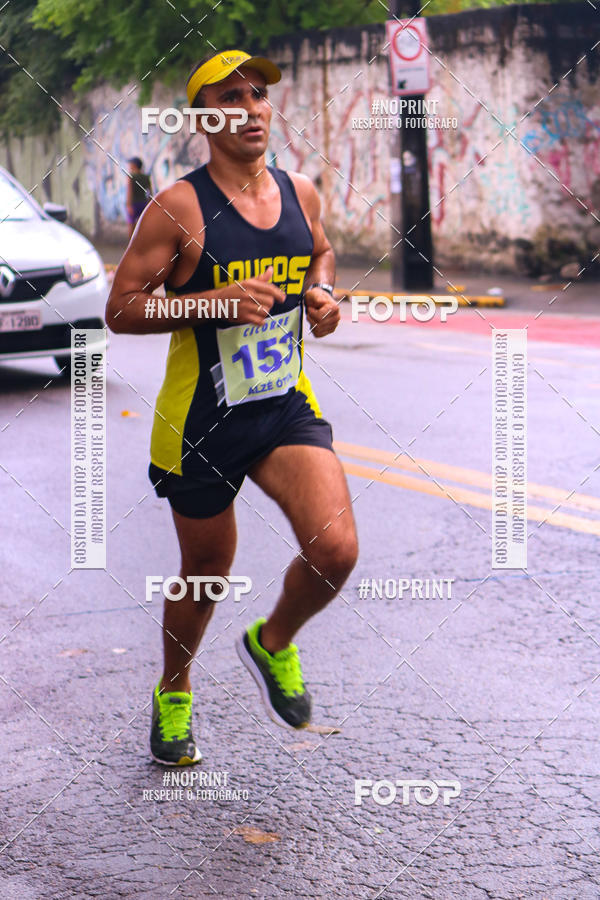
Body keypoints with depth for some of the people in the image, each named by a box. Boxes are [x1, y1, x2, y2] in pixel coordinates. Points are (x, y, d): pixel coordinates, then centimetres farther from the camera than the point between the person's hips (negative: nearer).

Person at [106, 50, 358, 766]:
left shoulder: (300, 193, 4)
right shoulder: (178, 209, -13)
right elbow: (119, 309, -13)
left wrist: (324, 294, 2)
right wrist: (217, 301, -25)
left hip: (287, 408, 4)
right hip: (201, 421, -3)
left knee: (335, 549, -17)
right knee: (206, 571, 12)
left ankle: (273, 643, 15)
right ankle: (174, 693, 42)